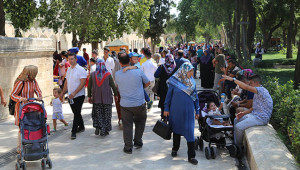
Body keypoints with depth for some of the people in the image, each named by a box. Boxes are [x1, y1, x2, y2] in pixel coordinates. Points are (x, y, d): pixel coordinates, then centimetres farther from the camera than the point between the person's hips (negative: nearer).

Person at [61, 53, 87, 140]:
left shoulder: (81, 69, -11)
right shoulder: (69, 69, 12)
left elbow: (82, 83, -18)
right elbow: (66, 82, 20)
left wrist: (74, 93, -24)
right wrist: (62, 93, 19)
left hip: (79, 96, -7)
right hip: (71, 96, 7)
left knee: (77, 113, -6)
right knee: (76, 113, 16)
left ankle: (74, 132, -3)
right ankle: (81, 127, 32)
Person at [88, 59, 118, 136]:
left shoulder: (92, 75, -3)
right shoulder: (108, 74, -7)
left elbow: (89, 86, 0)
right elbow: (113, 86, -3)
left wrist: (89, 96, 9)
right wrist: (115, 95, 8)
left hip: (96, 98, 1)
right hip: (107, 98, -1)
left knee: (97, 113, 13)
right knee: (106, 115, 7)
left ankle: (97, 127, -1)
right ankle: (105, 130, 8)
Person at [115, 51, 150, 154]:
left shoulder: (117, 74, -4)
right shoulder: (138, 71, -9)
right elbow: (148, 83, 6)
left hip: (125, 104, 1)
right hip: (139, 103, 0)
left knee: (127, 125, 9)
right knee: (140, 121, 23)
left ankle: (128, 147, 12)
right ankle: (138, 141, 26)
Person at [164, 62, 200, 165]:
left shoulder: (192, 81, 0)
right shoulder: (174, 81, -9)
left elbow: (195, 96, 7)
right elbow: (169, 95, -1)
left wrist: (197, 110, 8)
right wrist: (166, 109, 0)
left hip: (188, 111, 1)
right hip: (176, 111, -1)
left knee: (190, 132, -2)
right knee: (176, 129, 15)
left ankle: (191, 156, 3)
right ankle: (175, 149, 37)